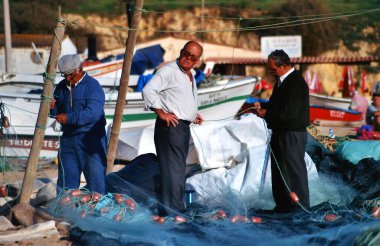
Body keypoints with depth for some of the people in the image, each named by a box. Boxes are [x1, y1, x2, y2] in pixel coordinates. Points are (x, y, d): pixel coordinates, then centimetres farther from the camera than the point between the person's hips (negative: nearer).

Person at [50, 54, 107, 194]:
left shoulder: (92, 85, -10)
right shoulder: (62, 87, 12)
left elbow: (93, 112, -23)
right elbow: (57, 113, 17)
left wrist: (70, 118, -30)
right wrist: (52, 108, -6)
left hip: (91, 139, -6)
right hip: (68, 139, 6)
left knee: (95, 176, -4)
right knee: (66, 179, 8)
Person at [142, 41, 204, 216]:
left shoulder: (190, 75, 18)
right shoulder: (169, 71, -11)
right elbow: (148, 91, -20)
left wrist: (192, 114, 19)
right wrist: (162, 114, -20)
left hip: (184, 126, 10)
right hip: (171, 125, -10)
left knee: (179, 170, 15)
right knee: (173, 169, -13)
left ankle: (176, 209, 23)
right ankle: (170, 212, -14)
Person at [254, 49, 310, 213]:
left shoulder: (296, 83, -19)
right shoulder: (281, 81, 12)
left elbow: (289, 113, -25)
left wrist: (267, 114, -14)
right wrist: (262, 105, 4)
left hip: (292, 136, -10)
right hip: (280, 134, 10)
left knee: (295, 173, -3)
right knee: (279, 172, 17)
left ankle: (301, 210, 5)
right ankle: (283, 207, 28)